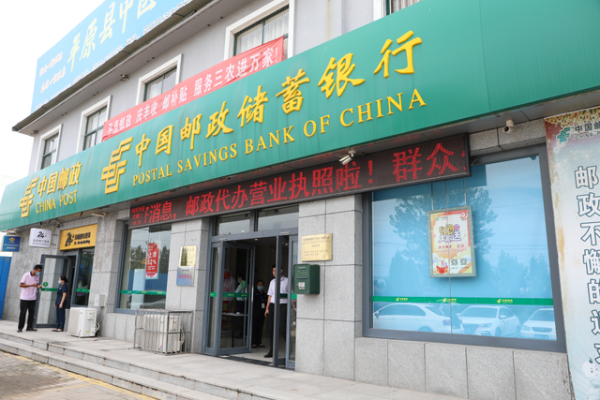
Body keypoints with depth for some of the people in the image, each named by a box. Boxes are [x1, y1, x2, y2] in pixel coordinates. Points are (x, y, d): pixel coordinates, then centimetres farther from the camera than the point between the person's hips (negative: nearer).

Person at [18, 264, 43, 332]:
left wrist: (38, 286, -7)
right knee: (23, 312, -1)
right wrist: (31, 285, -24)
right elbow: (21, 285, -15)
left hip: (32, 298, 5)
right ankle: (20, 328, 7)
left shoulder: (37, 276, 5)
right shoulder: (26, 275, -12)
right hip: (25, 297, -5)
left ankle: (29, 327, 11)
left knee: (31, 312, 5)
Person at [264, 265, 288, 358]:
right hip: (273, 306, 5)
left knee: (282, 329, -9)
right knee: (271, 329, 4)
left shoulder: (287, 281, -1)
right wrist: (267, 308, 11)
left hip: (283, 306, -5)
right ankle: (272, 351, 12)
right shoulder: (272, 282, 14)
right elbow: (270, 296, 16)